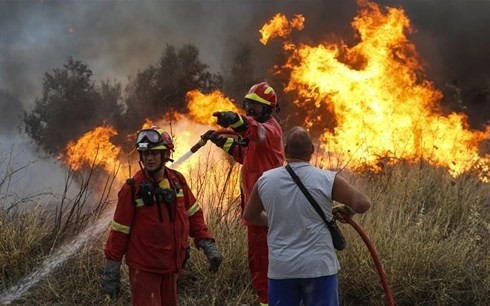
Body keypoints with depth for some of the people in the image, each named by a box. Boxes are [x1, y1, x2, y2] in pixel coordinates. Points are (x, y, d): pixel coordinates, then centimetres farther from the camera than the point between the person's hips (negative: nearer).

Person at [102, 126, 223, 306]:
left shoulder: (177, 181, 0)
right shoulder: (133, 188, -13)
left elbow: (194, 215, 10)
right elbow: (119, 231, -9)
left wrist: (208, 246, 1)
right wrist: (111, 272, -7)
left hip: (171, 266, 5)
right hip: (143, 268, -5)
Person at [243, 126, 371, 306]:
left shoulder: (265, 180, 1)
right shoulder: (327, 180, -9)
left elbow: (249, 216, 16)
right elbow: (363, 203, -6)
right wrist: (346, 211, 14)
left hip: (280, 268, 2)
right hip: (318, 267, -2)